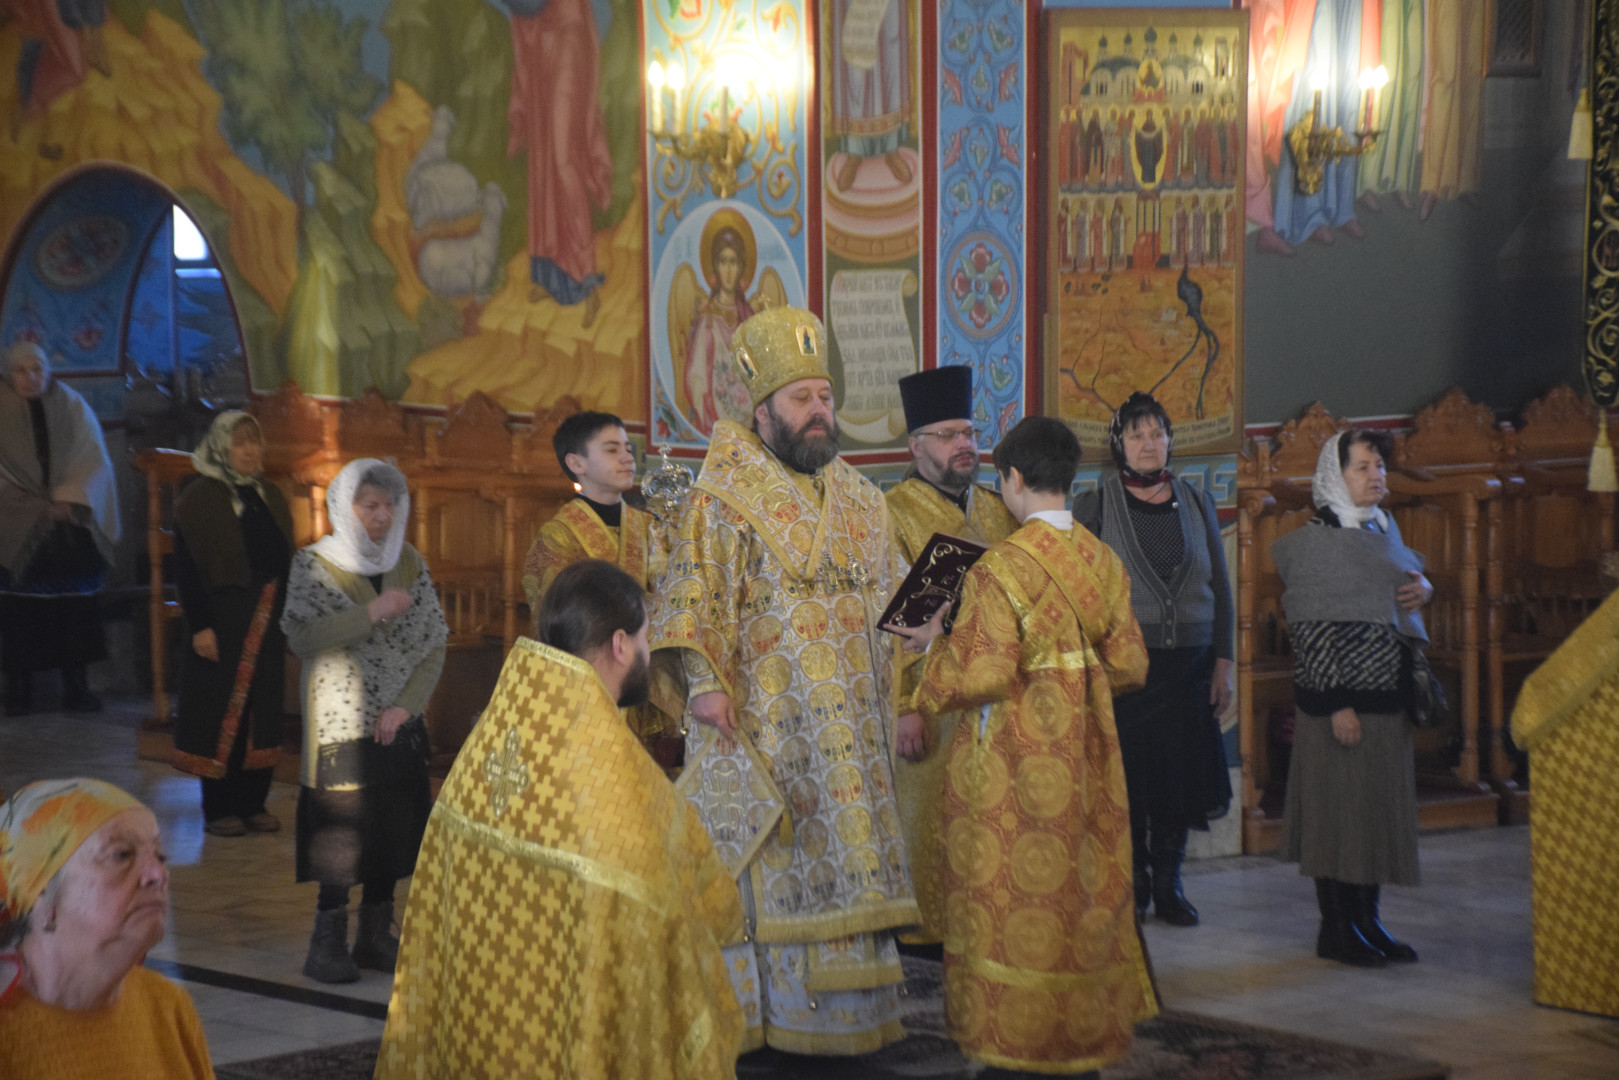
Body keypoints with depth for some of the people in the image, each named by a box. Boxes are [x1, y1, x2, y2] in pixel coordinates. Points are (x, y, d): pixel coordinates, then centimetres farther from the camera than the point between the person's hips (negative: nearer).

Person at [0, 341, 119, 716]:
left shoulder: (71, 406, 8)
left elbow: (94, 460, 5)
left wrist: (68, 498, -9)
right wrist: (33, 505, -9)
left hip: (70, 526, 1)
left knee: (74, 605, -2)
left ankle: (76, 686, 2)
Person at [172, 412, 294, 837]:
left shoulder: (269, 497, 13)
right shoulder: (199, 499, -6)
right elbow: (186, 569, -10)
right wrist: (199, 626, -16)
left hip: (268, 622, 6)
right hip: (223, 622, -6)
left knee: (263, 709, 7)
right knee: (222, 712, -2)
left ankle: (253, 803, 16)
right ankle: (219, 809, 6)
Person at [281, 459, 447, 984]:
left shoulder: (408, 563, 7)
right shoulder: (313, 565, -4)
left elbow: (434, 643, 5)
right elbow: (302, 637, -17)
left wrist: (405, 705, -8)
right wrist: (372, 612, -24)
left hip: (398, 724, 4)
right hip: (340, 724, -4)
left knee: (392, 831, 6)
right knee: (340, 830, -4)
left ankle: (376, 935, 19)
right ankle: (328, 943, 7)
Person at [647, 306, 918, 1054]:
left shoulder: (861, 503, 14)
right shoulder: (723, 500, -5)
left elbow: (889, 605, 19)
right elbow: (693, 595, -11)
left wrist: (897, 696, 14)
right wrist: (703, 682, -22)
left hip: (849, 724, 6)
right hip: (762, 723, -6)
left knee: (849, 853, 7)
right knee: (765, 863, -3)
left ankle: (850, 1007, 16)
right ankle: (755, 1009, 4)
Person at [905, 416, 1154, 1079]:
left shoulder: (999, 569, -18)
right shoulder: (1103, 562, 2)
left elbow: (978, 676, -20)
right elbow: (1129, 664, 6)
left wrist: (935, 642, -2)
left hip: (1013, 759, -6)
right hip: (1086, 762, 6)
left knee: (1014, 903, 3)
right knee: (1084, 896, 15)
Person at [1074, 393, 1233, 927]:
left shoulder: (1196, 505, 10)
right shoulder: (1094, 506, 2)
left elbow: (1220, 587, 12)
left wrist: (1223, 663, 6)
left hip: (1187, 663, 3)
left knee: (1180, 770, 4)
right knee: (1126, 773, -2)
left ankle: (1168, 882, 15)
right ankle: (1132, 880, 12)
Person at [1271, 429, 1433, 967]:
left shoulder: (1384, 529, 12)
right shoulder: (1313, 543, -11)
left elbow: (1408, 574, 27)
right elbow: (1311, 629, -15)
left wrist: (1423, 589, 1)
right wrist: (1335, 703, -20)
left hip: (1389, 695, 8)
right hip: (1339, 697, -8)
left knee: (1380, 804, 11)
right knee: (1337, 802, -2)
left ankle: (1367, 919, 20)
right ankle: (1336, 928, 6)